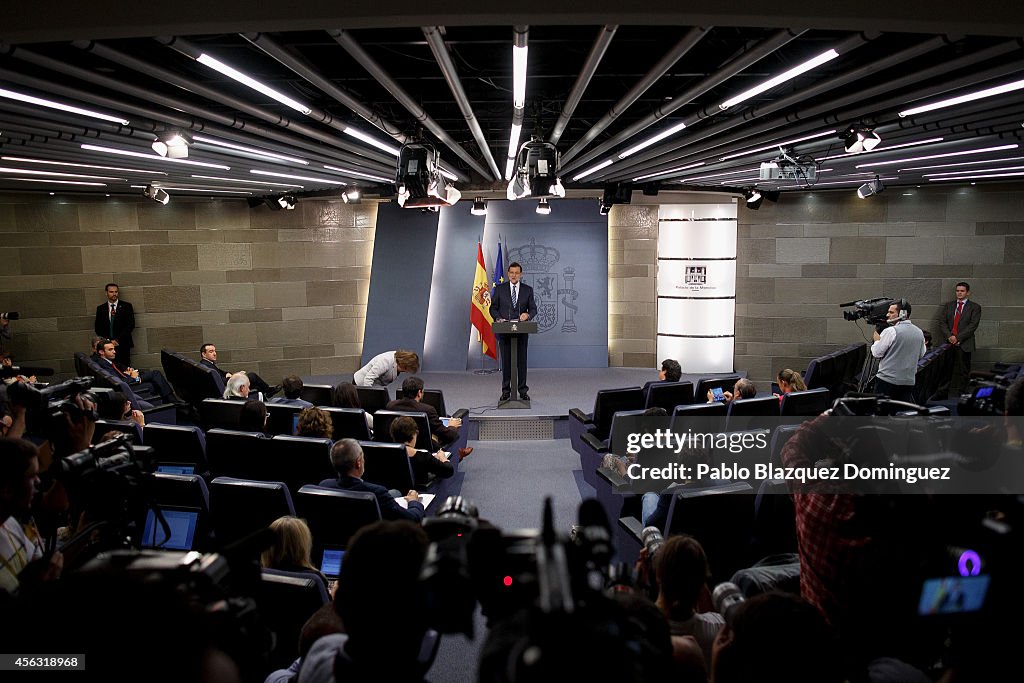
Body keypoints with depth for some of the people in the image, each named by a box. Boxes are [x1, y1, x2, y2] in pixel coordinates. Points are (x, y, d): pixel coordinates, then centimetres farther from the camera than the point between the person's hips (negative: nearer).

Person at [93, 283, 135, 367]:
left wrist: (118, 340, -9)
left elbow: (131, 325, -2)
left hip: (123, 345, -1)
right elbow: (98, 328, 9)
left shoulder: (126, 306, 5)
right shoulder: (100, 308, 11)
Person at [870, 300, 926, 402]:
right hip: (909, 381, 6)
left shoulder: (890, 331, -14)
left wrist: (877, 340, 9)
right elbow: (921, 355, 19)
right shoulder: (919, 332, 7)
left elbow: (876, 353, -8)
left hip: (887, 380, -6)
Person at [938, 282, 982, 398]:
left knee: (962, 370, -2)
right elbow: (942, 323, 8)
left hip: (964, 344, -3)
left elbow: (973, 326, -6)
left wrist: (957, 337, -14)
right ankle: (950, 394, 4)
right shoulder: (948, 306, 15)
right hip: (949, 342, 3)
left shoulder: (974, 307, 4)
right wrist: (949, 336, -9)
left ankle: (958, 395, 0)